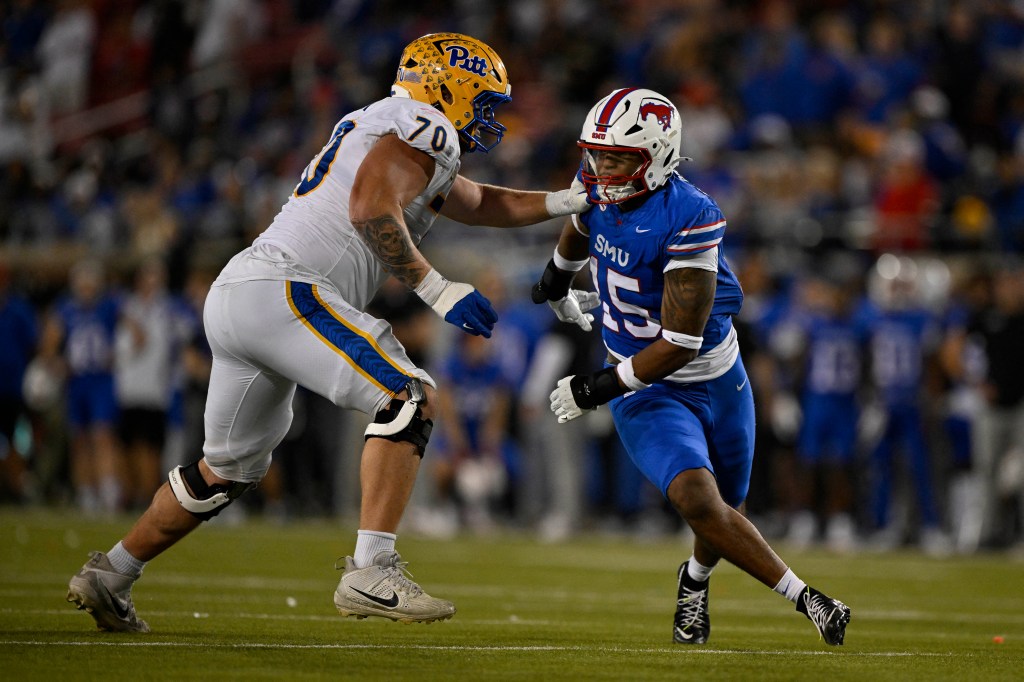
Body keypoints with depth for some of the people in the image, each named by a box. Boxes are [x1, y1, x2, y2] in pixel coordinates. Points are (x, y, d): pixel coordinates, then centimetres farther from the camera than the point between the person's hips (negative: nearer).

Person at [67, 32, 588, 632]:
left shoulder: (387, 132, 29)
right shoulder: (424, 128, -2)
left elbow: (480, 204, 40)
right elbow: (371, 209, -18)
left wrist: (572, 201, 31)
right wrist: (437, 289, -13)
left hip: (234, 296, 10)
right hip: (281, 289, -10)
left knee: (231, 469, 24)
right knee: (410, 398, -16)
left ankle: (110, 576, 33)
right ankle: (371, 572, -24)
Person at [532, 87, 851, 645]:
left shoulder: (688, 220, -28)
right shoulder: (600, 184, -9)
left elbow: (679, 344, -27)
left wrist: (600, 388, -24)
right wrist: (558, 276, 39)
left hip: (715, 382, -3)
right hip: (646, 394, 3)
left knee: (726, 511, 15)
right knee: (699, 501, -22)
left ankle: (694, 582, 51)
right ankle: (803, 598, -13)